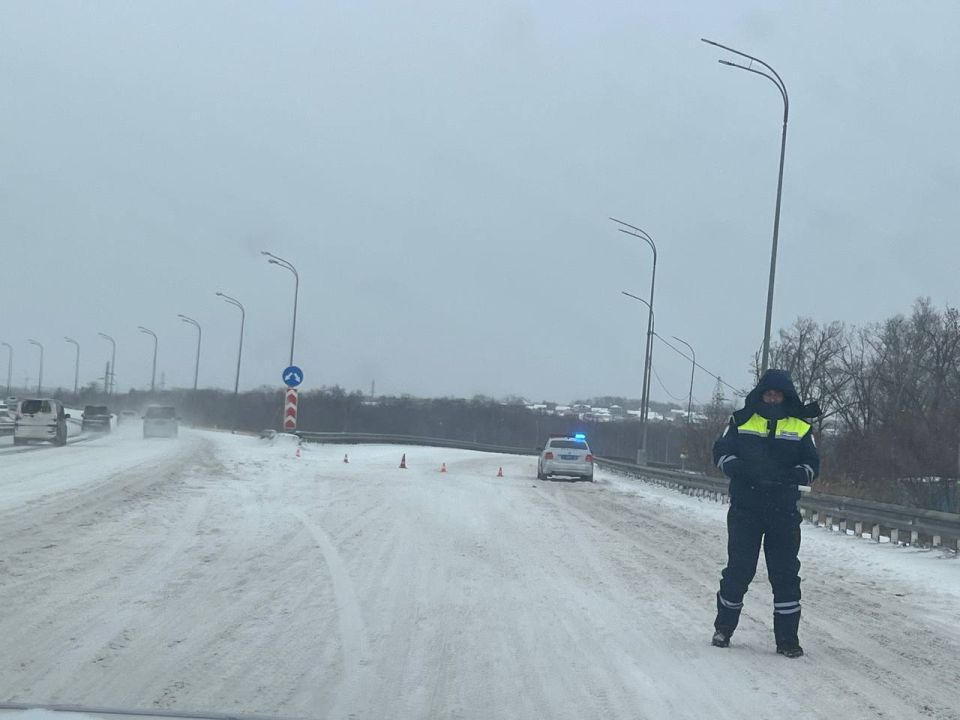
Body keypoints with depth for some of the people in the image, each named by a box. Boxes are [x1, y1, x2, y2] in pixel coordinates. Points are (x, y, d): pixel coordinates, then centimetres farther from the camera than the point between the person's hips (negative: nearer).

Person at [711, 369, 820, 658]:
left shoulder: (800, 428, 5)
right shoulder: (742, 421, 4)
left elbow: (812, 465, 4)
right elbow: (721, 451, 3)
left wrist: (795, 474, -18)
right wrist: (736, 467, -18)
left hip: (784, 513, 1)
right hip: (745, 510, -1)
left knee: (786, 574, 1)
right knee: (738, 570, 3)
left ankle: (787, 638, 7)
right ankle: (724, 626, 22)